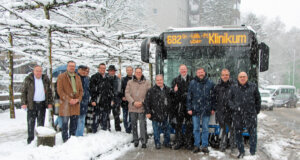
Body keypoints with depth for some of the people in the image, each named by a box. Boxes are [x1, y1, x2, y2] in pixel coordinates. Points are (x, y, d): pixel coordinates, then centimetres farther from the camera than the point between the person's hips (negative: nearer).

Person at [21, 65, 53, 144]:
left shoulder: (45, 79, 8)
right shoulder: (28, 79, 1)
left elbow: (49, 92, 12)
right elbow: (24, 92, 2)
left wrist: (50, 102, 5)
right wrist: (24, 103, -6)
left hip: (42, 104, 2)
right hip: (31, 104, -2)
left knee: (41, 122, 8)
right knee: (31, 122, 0)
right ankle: (30, 138, 10)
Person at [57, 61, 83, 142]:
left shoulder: (78, 77, 16)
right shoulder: (61, 77, -1)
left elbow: (81, 90, 14)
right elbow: (60, 91, -9)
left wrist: (78, 99, -4)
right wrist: (69, 99, -15)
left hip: (76, 104, 5)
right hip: (65, 104, -5)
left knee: (74, 124, 10)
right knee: (65, 124, -2)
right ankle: (65, 140, 8)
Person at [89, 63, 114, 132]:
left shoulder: (107, 78, 17)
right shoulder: (94, 77, -3)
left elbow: (111, 90, 22)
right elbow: (92, 89, -9)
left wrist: (111, 99, 15)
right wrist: (93, 100, -15)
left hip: (106, 102, 6)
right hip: (97, 102, -6)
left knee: (105, 118, 11)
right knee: (96, 117, -6)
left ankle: (104, 130, 21)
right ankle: (94, 131, 2)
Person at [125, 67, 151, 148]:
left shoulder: (147, 83, 3)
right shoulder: (130, 82, 7)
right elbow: (127, 94, 1)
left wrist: (142, 102, -11)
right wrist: (133, 102, -11)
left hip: (142, 107, -2)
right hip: (132, 107, 2)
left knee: (143, 124, -6)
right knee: (134, 124, 10)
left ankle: (144, 142, 1)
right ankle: (135, 140, 23)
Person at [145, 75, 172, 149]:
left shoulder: (168, 90, 8)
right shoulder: (151, 91, -4)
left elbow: (171, 100, 20)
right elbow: (147, 102, -6)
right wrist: (148, 112, -9)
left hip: (166, 114, 4)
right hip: (155, 114, -3)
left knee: (167, 129, 11)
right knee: (156, 130, 4)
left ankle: (167, 142, 26)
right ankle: (157, 143, 17)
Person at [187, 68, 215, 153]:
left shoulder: (210, 83, 3)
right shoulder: (192, 83, 1)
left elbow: (213, 97, 7)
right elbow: (189, 97, 3)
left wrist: (213, 108, 3)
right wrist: (189, 108, -1)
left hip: (206, 110, 0)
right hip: (195, 110, 0)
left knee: (205, 129, 7)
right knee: (196, 129, 7)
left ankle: (204, 146, 16)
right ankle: (196, 145, 16)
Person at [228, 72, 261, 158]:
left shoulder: (253, 86, 5)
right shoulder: (233, 88, 6)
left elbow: (258, 99, 12)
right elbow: (229, 99, 7)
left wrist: (257, 110, 9)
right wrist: (234, 107, -9)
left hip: (251, 114, -1)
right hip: (237, 115, 1)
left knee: (253, 133, 0)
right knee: (238, 133, 8)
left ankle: (252, 153, 12)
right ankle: (241, 152, 22)